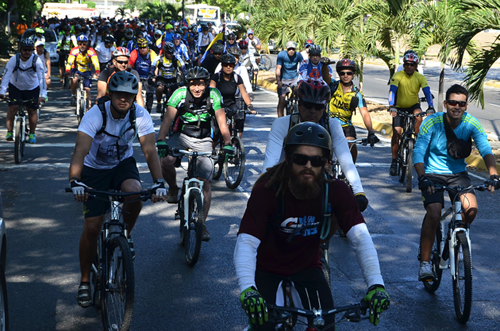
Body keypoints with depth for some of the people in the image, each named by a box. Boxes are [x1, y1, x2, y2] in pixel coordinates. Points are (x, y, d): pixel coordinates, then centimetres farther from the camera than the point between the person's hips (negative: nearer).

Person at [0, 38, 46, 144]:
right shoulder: (14, 59, -22)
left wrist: (43, 95, -38)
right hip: (15, 86, 0)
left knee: (32, 110, -1)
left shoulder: (36, 60, -21)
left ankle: (32, 134, 16)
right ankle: (9, 132, -3)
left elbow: (41, 77, -27)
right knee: (13, 108, -14)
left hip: (32, 88, 0)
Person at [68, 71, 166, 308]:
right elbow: (81, 150, -38)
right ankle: (85, 281, 11)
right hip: (94, 169, -1)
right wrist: (75, 181, -54)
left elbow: (150, 151, -26)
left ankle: (125, 235, -3)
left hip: (123, 164, 2)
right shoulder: (96, 114, -27)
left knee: (134, 192, -33)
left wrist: (159, 182, -41)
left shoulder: (140, 116, -20)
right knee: (92, 227, -7)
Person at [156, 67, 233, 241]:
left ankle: (202, 223, 0)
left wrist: (227, 143, -36)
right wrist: (161, 141, -42)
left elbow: (222, 122, -21)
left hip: (203, 140, 1)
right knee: (165, 161, -30)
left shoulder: (214, 95, -17)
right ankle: (173, 188, 1)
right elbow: (168, 118, -27)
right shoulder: (180, 94, -20)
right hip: (181, 135, 0)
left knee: (206, 183, -9)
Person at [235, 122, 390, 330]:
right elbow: (246, 243, -35)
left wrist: (376, 285, -43)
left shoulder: (336, 191, -20)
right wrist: (247, 289, -52)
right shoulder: (267, 191, -27)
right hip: (267, 269, -2)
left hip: (307, 268, 2)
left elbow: (360, 238, -28)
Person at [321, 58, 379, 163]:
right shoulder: (334, 86, -6)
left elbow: (365, 114, -16)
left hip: (346, 125, 1)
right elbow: (326, 77, -28)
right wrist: (325, 65, -52)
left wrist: (371, 132, -31)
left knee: (352, 146, -22)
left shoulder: (357, 94, -5)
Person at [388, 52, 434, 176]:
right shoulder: (397, 76, -17)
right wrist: (392, 106, -45)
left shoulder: (420, 77, -12)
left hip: (413, 105, 1)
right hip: (399, 107, -1)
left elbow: (427, 92, -22)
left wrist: (431, 107, -38)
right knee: (396, 133, -12)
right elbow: (392, 90, -30)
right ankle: (394, 161, 0)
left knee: (418, 116, -34)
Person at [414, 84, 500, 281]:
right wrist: (422, 178, -40)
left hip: (458, 174, 2)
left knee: (471, 209, -21)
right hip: (433, 174, -2)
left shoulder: (471, 123, -11)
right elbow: (418, 152, -23)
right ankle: (425, 263, -14)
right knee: (434, 213, -25)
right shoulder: (432, 122, -18)